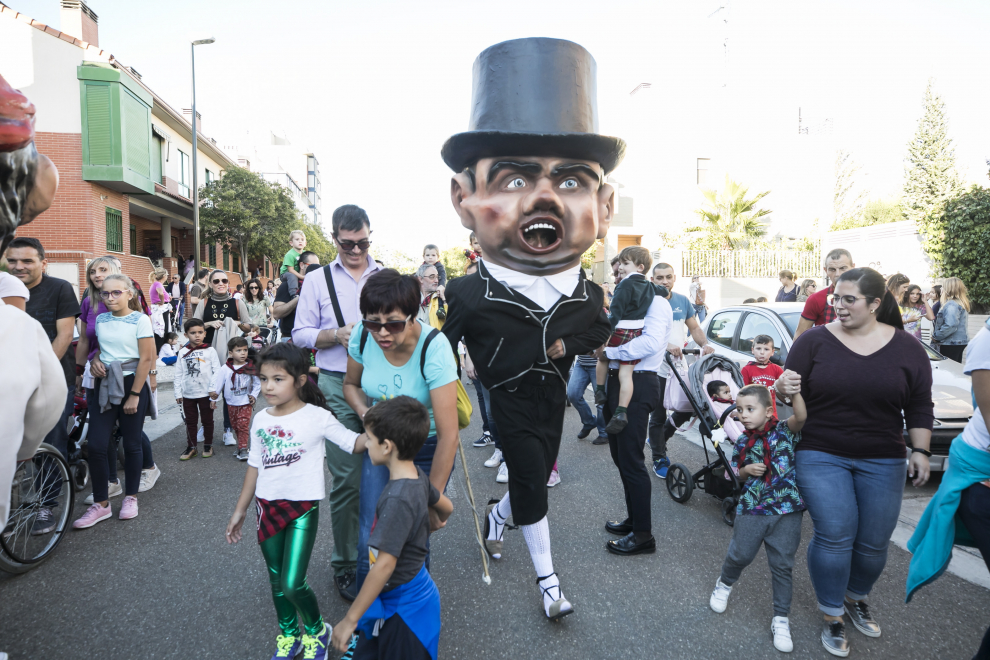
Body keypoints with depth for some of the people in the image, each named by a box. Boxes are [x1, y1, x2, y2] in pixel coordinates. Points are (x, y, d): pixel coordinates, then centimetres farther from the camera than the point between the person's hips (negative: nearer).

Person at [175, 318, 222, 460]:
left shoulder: (210, 351, -6)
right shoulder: (183, 352, 3)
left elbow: (217, 373, -7)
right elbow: (178, 374, 7)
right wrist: (178, 393, 3)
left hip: (205, 394, -3)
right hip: (188, 394, 3)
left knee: (207, 421, 9)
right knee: (190, 422, 12)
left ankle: (208, 445, 23)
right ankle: (191, 447, 22)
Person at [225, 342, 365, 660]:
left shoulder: (317, 417, -13)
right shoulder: (261, 420, 2)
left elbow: (354, 443, -14)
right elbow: (254, 466, 11)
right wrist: (240, 510, 15)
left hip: (303, 508, -5)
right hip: (268, 506, 5)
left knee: (293, 585, -8)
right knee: (276, 581, 17)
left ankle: (317, 632, 22)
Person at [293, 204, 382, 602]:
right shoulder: (317, 280, 9)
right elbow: (300, 334, 6)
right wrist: (336, 335, -12)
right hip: (338, 387, -1)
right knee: (347, 478, 1)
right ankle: (346, 564, 18)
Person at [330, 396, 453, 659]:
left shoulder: (397, 498, -30)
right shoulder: (418, 476, -5)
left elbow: (385, 564, -29)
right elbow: (446, 507, 13)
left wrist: (350, 619, -21)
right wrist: (429, 524, 35)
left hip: (404, 608, -8)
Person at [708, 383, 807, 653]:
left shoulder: (784, 430, -6)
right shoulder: (743, 443, 2)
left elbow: (801, 417, -27)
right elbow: (736, 474, 11)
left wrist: (794, 391, -41)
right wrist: (746, 471, -10)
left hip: (787, 510, -2)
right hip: (751, 509, 2)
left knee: (782, 565, 5)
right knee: (740, 554, 8)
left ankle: (781, 619, 20)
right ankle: (724, 584, 39)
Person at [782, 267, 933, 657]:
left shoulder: (906, 348, 2)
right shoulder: (815, 341, -4)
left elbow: (919, 408, 8)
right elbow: (792, 395, -2)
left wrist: (920, 451, 3)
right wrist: (783, 389, -24)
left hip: (882, 462, 2)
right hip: (821, 456, -2)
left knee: (874, 541, 9)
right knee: (835, 536, -6)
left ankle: (856, 598, 37)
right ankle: (832, 616, 15)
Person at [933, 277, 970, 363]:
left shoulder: (951, 305, -18)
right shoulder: (961, 303, 15)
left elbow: (950, 326, -26)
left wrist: (936, 336, -14)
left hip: (951, 344, -10)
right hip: (960, 342, 10)